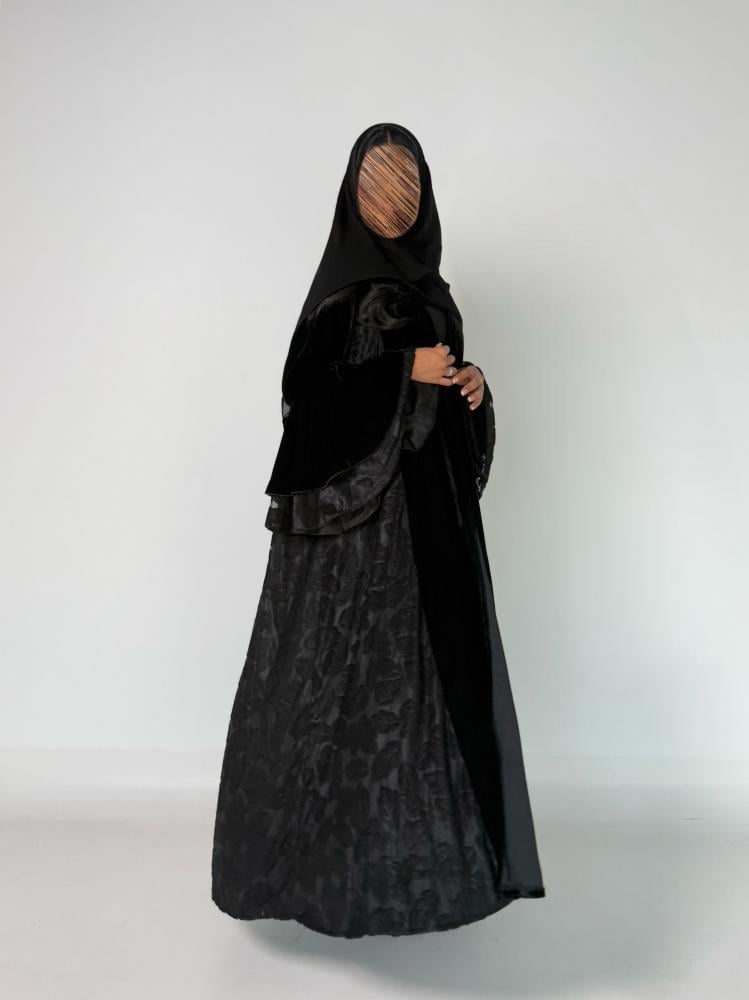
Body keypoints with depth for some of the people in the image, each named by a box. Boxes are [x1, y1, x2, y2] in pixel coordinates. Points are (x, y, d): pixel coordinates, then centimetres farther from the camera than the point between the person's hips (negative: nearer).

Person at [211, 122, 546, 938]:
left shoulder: (428, 285, 15)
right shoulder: (343, 284, -7)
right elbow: (305, 393, -16)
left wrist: (472, 386, -1)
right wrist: (406, 371, -19)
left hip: (433, 501, 8)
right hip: (362, 506, -7)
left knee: (434, 663, 10)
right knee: (361, 669, -3)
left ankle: (425, 842, 25)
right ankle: (341, 858, 14)